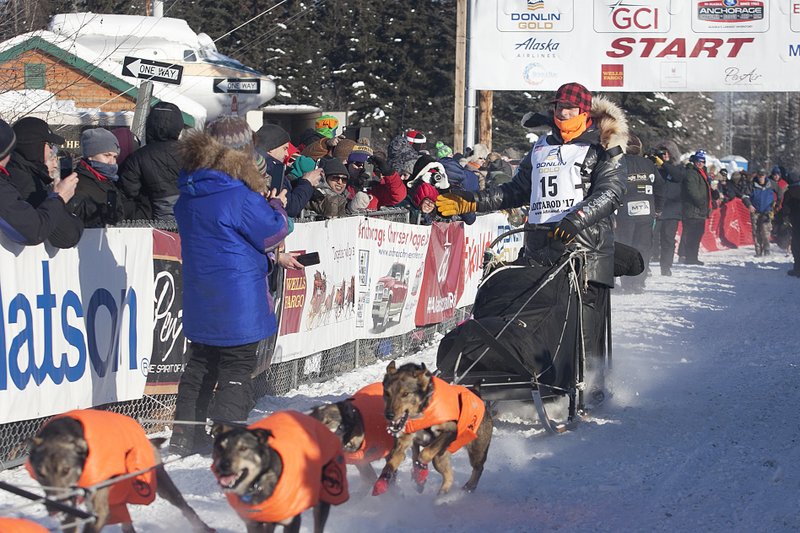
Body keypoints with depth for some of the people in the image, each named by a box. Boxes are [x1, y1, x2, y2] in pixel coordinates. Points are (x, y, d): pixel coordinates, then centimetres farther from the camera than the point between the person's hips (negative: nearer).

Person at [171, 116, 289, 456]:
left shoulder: (189, 196, 5)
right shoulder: (240, 198, -20)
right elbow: (272, 233, -10)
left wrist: (261, 203, 10)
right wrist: (275, 207, 8)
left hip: (200, 298, 7)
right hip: (238, 300, -7)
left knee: (201, 363, 17)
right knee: (238, 366, 1)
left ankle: (184, 437, 19)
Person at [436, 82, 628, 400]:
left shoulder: (601, 150, 6)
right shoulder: (542, 148, 24)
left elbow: (610, 193, -8)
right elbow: (518, 190, 31)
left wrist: (576, 219, -23)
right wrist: (471, 203, 23)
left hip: (585, 243, -5)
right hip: (540, 245, 5)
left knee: (584, 318, -10)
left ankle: (591, 383, -4)